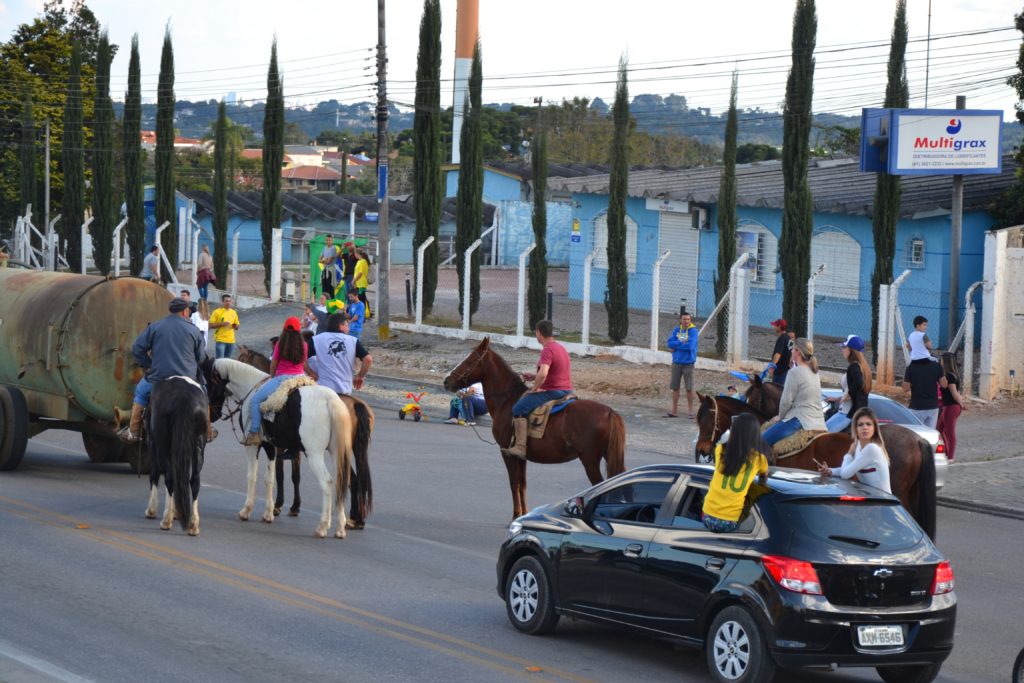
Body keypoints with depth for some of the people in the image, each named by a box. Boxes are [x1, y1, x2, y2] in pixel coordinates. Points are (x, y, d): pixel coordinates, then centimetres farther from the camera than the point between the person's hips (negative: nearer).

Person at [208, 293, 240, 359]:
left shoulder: (233, 312, 12)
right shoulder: (217, 312, -3)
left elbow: (237, 327, 20)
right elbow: (210, 325, -6)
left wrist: (235, 326, -4)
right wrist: (221, 324, -17)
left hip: (231, 341, 5)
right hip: (220, 340, -5)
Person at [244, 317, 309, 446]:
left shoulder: (280, 344, -6)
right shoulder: (303, 345, 3)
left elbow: (273, 364, 2)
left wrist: (272, 377, 20)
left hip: (282, 378, -4)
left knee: (255, 400, 0)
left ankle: (254, 434, -10)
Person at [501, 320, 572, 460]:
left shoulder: (547, 350, -16)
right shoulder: (561, 348, 16)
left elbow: (543, 374, -31)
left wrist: (534, 389, -15)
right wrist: (534, 376, 20)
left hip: (552, 392, -10)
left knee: (519, 409, -13)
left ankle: (520, 447, -23)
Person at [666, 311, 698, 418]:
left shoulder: (693, 330, -8)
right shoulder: (677, 329, 5)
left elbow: (690, 345, -19)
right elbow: (670, 343, -4)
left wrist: (677, 345, -8)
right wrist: (683, 344, -14)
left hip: (688, 362, -4)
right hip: (676, 362, 4)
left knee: (689, 388, 1)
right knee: (675, 387, 7)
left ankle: (690, 410, 12)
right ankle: (674, 410, 15)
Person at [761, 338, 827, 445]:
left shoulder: (795, 372, -12)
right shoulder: (814, 373, 15)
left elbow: (786, 400, -10)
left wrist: (780, 417, 8)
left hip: (801, 421, -9)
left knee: (763, 440, -8)